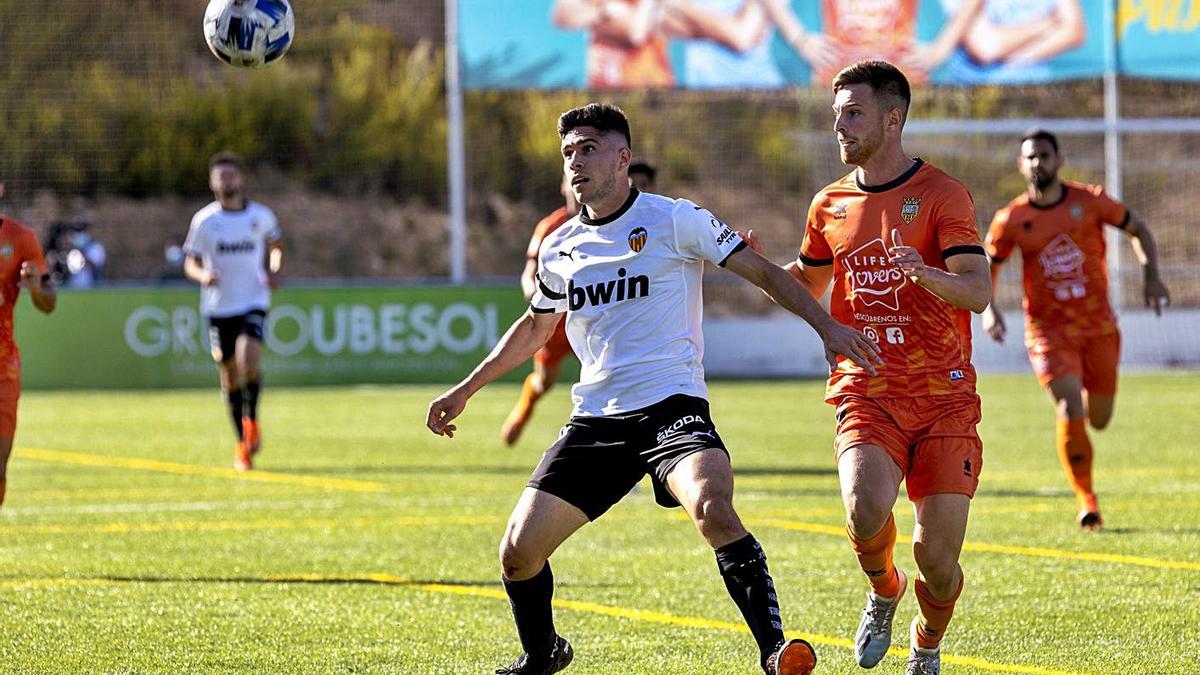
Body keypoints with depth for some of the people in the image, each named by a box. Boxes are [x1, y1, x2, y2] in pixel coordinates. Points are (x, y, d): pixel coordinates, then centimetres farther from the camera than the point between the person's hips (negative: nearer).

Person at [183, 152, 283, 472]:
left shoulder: (261, 216, 2)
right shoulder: (204, 220, -1)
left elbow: (275, 245, 20)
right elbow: (190, 263, 3)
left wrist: (274, 271, 1)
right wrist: (202, 274, -19)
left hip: (253, 303, -1)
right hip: (218, 308, 1)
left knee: (249, 361, -25)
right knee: (230, 376, 5)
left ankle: (251, 419, -1)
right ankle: (242, 443, 20)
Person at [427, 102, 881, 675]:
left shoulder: (674, 220, -2)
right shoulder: (558, 250, 12)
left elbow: (762, 271, 2)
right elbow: (535, 328, 30)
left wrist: (826, 326, -8)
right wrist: (465, 390, 33)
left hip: (672, 407, -5)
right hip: (594, 420, 5)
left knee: (714, 509, -34)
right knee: (519, 551, -2)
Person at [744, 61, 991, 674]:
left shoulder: (941, 195, -2)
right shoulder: (830, 206, 12)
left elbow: (977, 291, -11)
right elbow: (807, 286, 28)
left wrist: (925, 273, -31)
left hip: (944, 395, -2)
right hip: (866, 392, 2)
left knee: (937, 556, -7)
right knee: (866, 508, -27)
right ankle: (883, 590, 7)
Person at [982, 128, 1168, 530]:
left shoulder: (1090, 201, -3)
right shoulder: (1011, 220, -4)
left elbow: (1138, 230, 9)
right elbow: (984, 270, 6)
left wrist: (1151, 276, -6)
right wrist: (988, 309, -13)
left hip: (1099, 328, 2)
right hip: (1048, 330, -2)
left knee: (1098, 420, 8)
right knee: (1070, 412, -18)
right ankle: (1086, 499, -2)